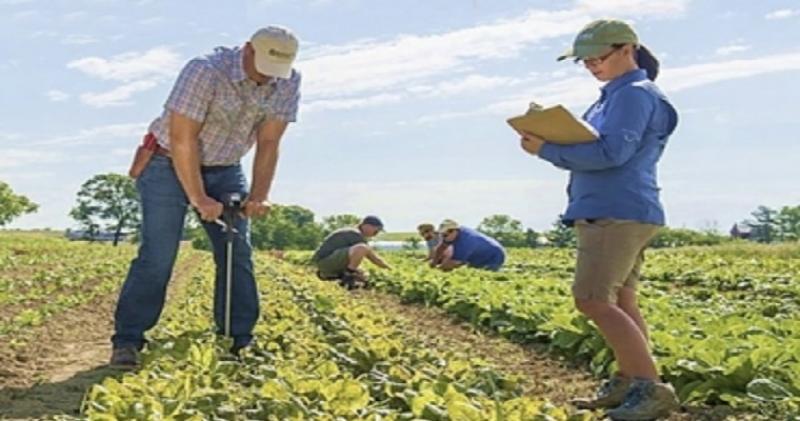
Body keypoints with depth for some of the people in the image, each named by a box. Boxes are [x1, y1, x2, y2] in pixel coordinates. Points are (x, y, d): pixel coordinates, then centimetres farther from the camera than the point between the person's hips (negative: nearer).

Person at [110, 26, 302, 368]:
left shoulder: (287, 85, -13)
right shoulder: (205, 71, -29)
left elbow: (268, 144, -9)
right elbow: (183, 140, -27)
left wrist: (259, 197, -19)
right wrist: (199, 199, -27)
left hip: (224, 171, 5)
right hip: (170, 165, -5)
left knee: (237, 254, 1)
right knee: (158, 256, -11)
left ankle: (240, 342, 9)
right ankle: (127, 342, -2)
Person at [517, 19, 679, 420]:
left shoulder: (634, 94, -10)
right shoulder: (616, 96, 22)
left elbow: (611, 153, -21)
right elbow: (593, 145, 23)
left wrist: (547, 150, -15)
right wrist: (552, 138, 5)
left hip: (616, 213, -10)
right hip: (609, 213, 10)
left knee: (593, 301, -15)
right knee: (619, 303, 9)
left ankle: (652, 389, -13)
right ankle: (628, 385, 13)